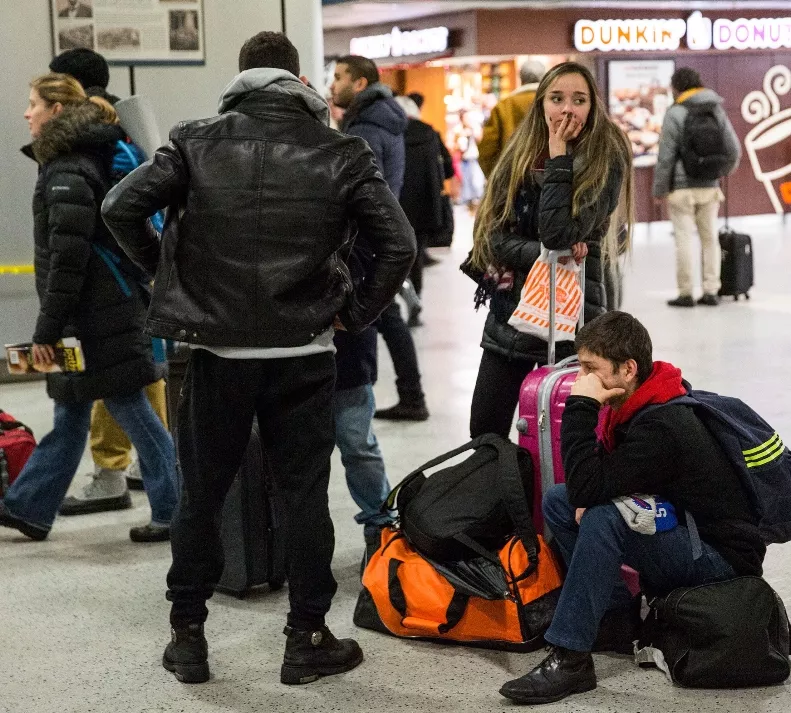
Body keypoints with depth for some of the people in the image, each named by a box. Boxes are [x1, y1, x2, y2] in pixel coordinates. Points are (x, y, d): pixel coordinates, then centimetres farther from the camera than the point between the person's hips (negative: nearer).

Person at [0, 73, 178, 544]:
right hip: (93, 317, 10)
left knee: (131, 409, -3)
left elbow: (68, 258, -21)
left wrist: (47, 329, -18)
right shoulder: (82, 160, 15)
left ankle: (176, 510, 4)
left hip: (98, 319, -10)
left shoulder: (68, 173, -16)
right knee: (70, 413, 14)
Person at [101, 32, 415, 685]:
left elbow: (120, 207, -10)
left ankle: (187, 637, 20)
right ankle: (308, 641, 16)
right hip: (303, 356, 0)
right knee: (304, 497, 10)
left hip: (216, 353, 1)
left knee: (201, 498, 12)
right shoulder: (339, 153, -2)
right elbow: (399, 244, -7)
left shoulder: (197, 143, -1)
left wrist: (165, 271, 5)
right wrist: (357, 312, 4)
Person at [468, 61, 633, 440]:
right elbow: (492, 236, -2)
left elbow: (558, 233, -21)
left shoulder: (605, 161, -9)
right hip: (510, 314, 5)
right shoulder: (520, 156, 5)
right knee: (484, 433, 8)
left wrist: (559, 159, -16)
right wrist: (546, 254, -17)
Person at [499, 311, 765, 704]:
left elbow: (585, 488, -34)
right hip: (678, 530, 10)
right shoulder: (634, 405, 0)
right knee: (556, 501, 4)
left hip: (723, 557, -10)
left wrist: (580, 406, -29)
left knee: (603, 520, -33)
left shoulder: (662, 427, -28)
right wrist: (590, 499, -8)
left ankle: (569, 660, -25)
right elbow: (599, 480, 15)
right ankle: (618, 618, 3)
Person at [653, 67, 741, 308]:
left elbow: (666, 156, -11)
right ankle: (711, 291, 11)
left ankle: (685, 294, 0)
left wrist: (659, 189, -3)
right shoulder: (716, 110, 8)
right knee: (709, 238, 11)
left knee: (684, 239, -1)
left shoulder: (675, 113, -9)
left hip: (682, 188, -5)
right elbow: (734, 150, 9)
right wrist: (724, 171, 28)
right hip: (709, 187, 5)